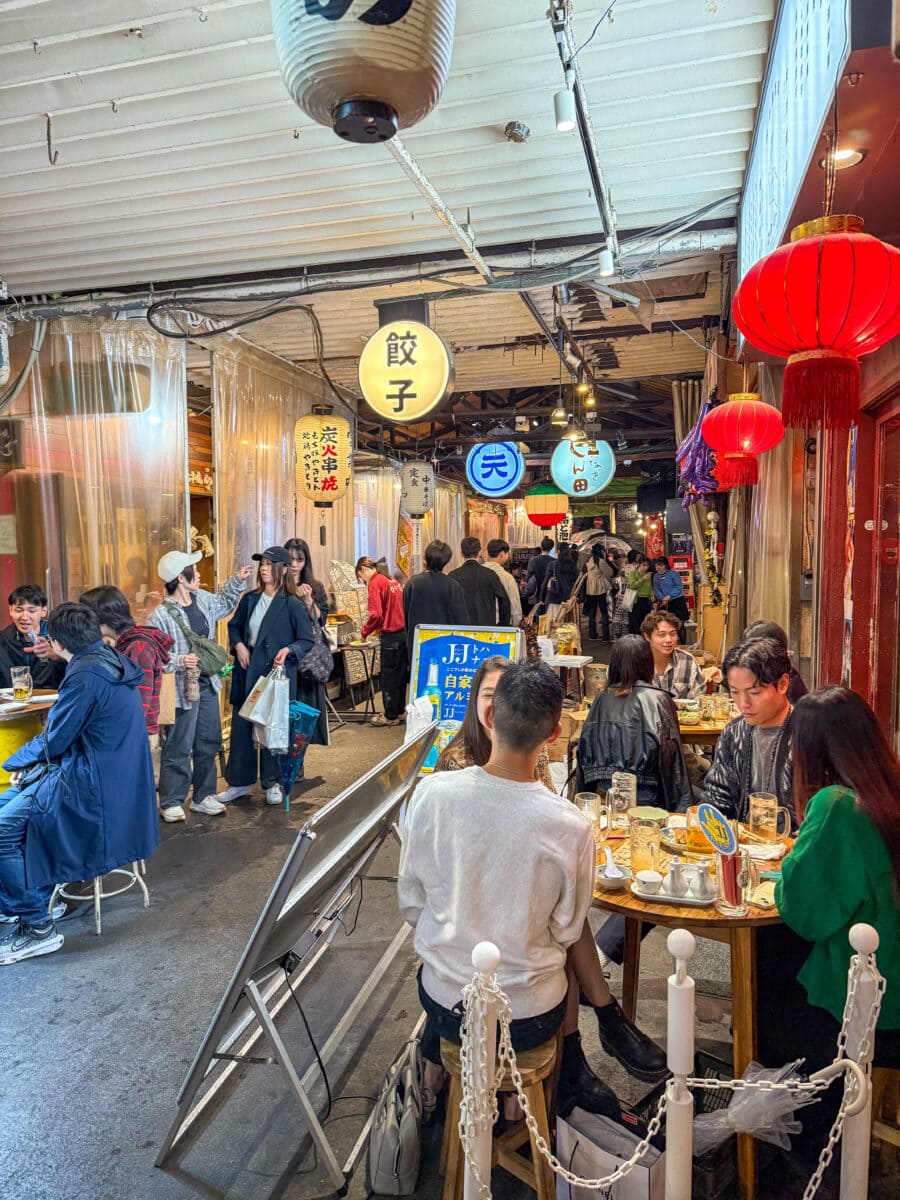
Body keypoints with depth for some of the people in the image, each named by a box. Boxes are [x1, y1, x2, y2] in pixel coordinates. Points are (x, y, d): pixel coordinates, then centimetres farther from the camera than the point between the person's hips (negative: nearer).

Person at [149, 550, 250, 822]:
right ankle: (171, 802, 20)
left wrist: (237, 581, 17)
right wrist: (179, 662, -33)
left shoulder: (203, 599, 3)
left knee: (208, 744, 17)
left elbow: (224, 603, 26)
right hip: (182, 690, -8)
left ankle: (203, 796, 32)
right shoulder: (161, 615, -20)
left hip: (207, 685, 8)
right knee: (178, 749, 3)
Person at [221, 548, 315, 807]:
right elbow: (234, 626, 19)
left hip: (276, 674, -5)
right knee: (240, 727, 9)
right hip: (247, 673, 5)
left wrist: (289, 650, -24)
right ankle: (240, 782, 24)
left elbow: (307, 641, -6)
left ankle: (272, 783, 22)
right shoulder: (249, 599, 6)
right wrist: (238, 645, 0)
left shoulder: (293, 605, -8)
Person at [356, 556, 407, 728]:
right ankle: (399, 710, 26)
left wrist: (364, 632, -5)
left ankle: (390, 716, 8)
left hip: (391, 636, -8)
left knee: (389, 676, 1)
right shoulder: (392, 581, 13)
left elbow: (376, 614, -19)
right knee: (400, 674, 16)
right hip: (403, 632, 8)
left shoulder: (375, 584, -11)